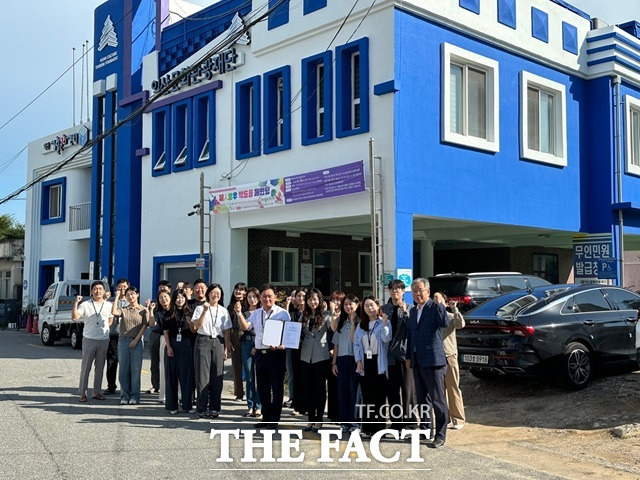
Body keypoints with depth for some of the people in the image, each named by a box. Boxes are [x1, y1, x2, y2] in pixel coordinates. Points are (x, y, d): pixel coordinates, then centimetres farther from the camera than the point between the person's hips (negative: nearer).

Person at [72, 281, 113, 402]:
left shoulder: (108, 305, 9)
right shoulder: (85, 305, -2)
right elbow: (74, 317, -14)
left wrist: (105, 328, 9)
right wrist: (76, 303, -22)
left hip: (104, 340, 3)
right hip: (89, 339, -3)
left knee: (100, 367, 8)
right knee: (86, 367, -1)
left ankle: (97, 392, 16)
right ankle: (83, 393, 4)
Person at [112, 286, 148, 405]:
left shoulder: (143, 310, 4)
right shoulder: (123, 309, 9)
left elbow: (144, 326, -1)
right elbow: (114, 312, -13)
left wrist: (135, 340, -10)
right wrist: (117, 297, -5)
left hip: (137, 342, -2)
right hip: (123, 341, 2)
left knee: (136, 370, -1)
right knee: (124, 369, 4)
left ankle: (134, 396, 5)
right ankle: (124, 396, 10)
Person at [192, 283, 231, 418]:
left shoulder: (224, 311, 12)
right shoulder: (200, 308, 5)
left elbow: (226, 331, 12)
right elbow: (197, 325, -8)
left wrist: (226, 348, 6)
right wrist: (204, 311, -15)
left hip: (218, 342, 2)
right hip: (203, 341, -2)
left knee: (217, 376, 1)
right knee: (202, 375, -4)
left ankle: (215, 408, 8)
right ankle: (202, 408, 1)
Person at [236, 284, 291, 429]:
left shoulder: (282, 313, -3)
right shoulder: (256, 313, 14)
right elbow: (245, 327, 5)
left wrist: (279, 346, -23)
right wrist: (239, 314, -9)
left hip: (276, 353, -5)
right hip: (260, 353, 5)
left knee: (277, 387, 0)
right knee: (262, 387, 12)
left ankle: (274, 419, 8)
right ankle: (266, 417, 23)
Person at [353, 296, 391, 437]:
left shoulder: (384, 322, -2)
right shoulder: (360, 325, 12)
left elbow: (386, 339, -17)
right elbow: (356, 344, 10)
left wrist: (384, 324, -22)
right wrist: (358, 361, 0)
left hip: (379, 363, -4)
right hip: (365, 363, 4)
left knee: (379, 397, -1)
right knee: (367, 397, 7)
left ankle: (379, 427, 7)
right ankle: (367, 428, 13)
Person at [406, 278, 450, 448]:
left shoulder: (435, 307, -8)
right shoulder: (413, 311, 15)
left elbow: (445, 323, -27)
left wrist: (439, 304, -25)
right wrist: (409, 356, 17)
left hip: (433, 361, -8)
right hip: (417, 362, 8)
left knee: (438, 400, -4)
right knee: (421, 399, 16)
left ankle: (440, 435, 1)